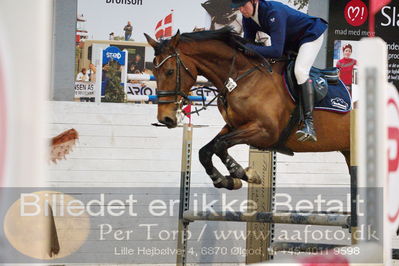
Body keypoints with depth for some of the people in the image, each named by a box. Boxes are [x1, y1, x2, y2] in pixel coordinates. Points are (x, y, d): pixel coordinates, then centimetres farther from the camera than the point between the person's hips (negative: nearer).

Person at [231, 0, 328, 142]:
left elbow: (276, 51, -41)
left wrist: (249, 48, -41)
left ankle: (309, 124, -36)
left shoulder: (273, 12, -36)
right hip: (290, 42, 10)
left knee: (300, 70, -29)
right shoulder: (248, 18, -11)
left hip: (311, 34, -10)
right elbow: (248, 43, -5)